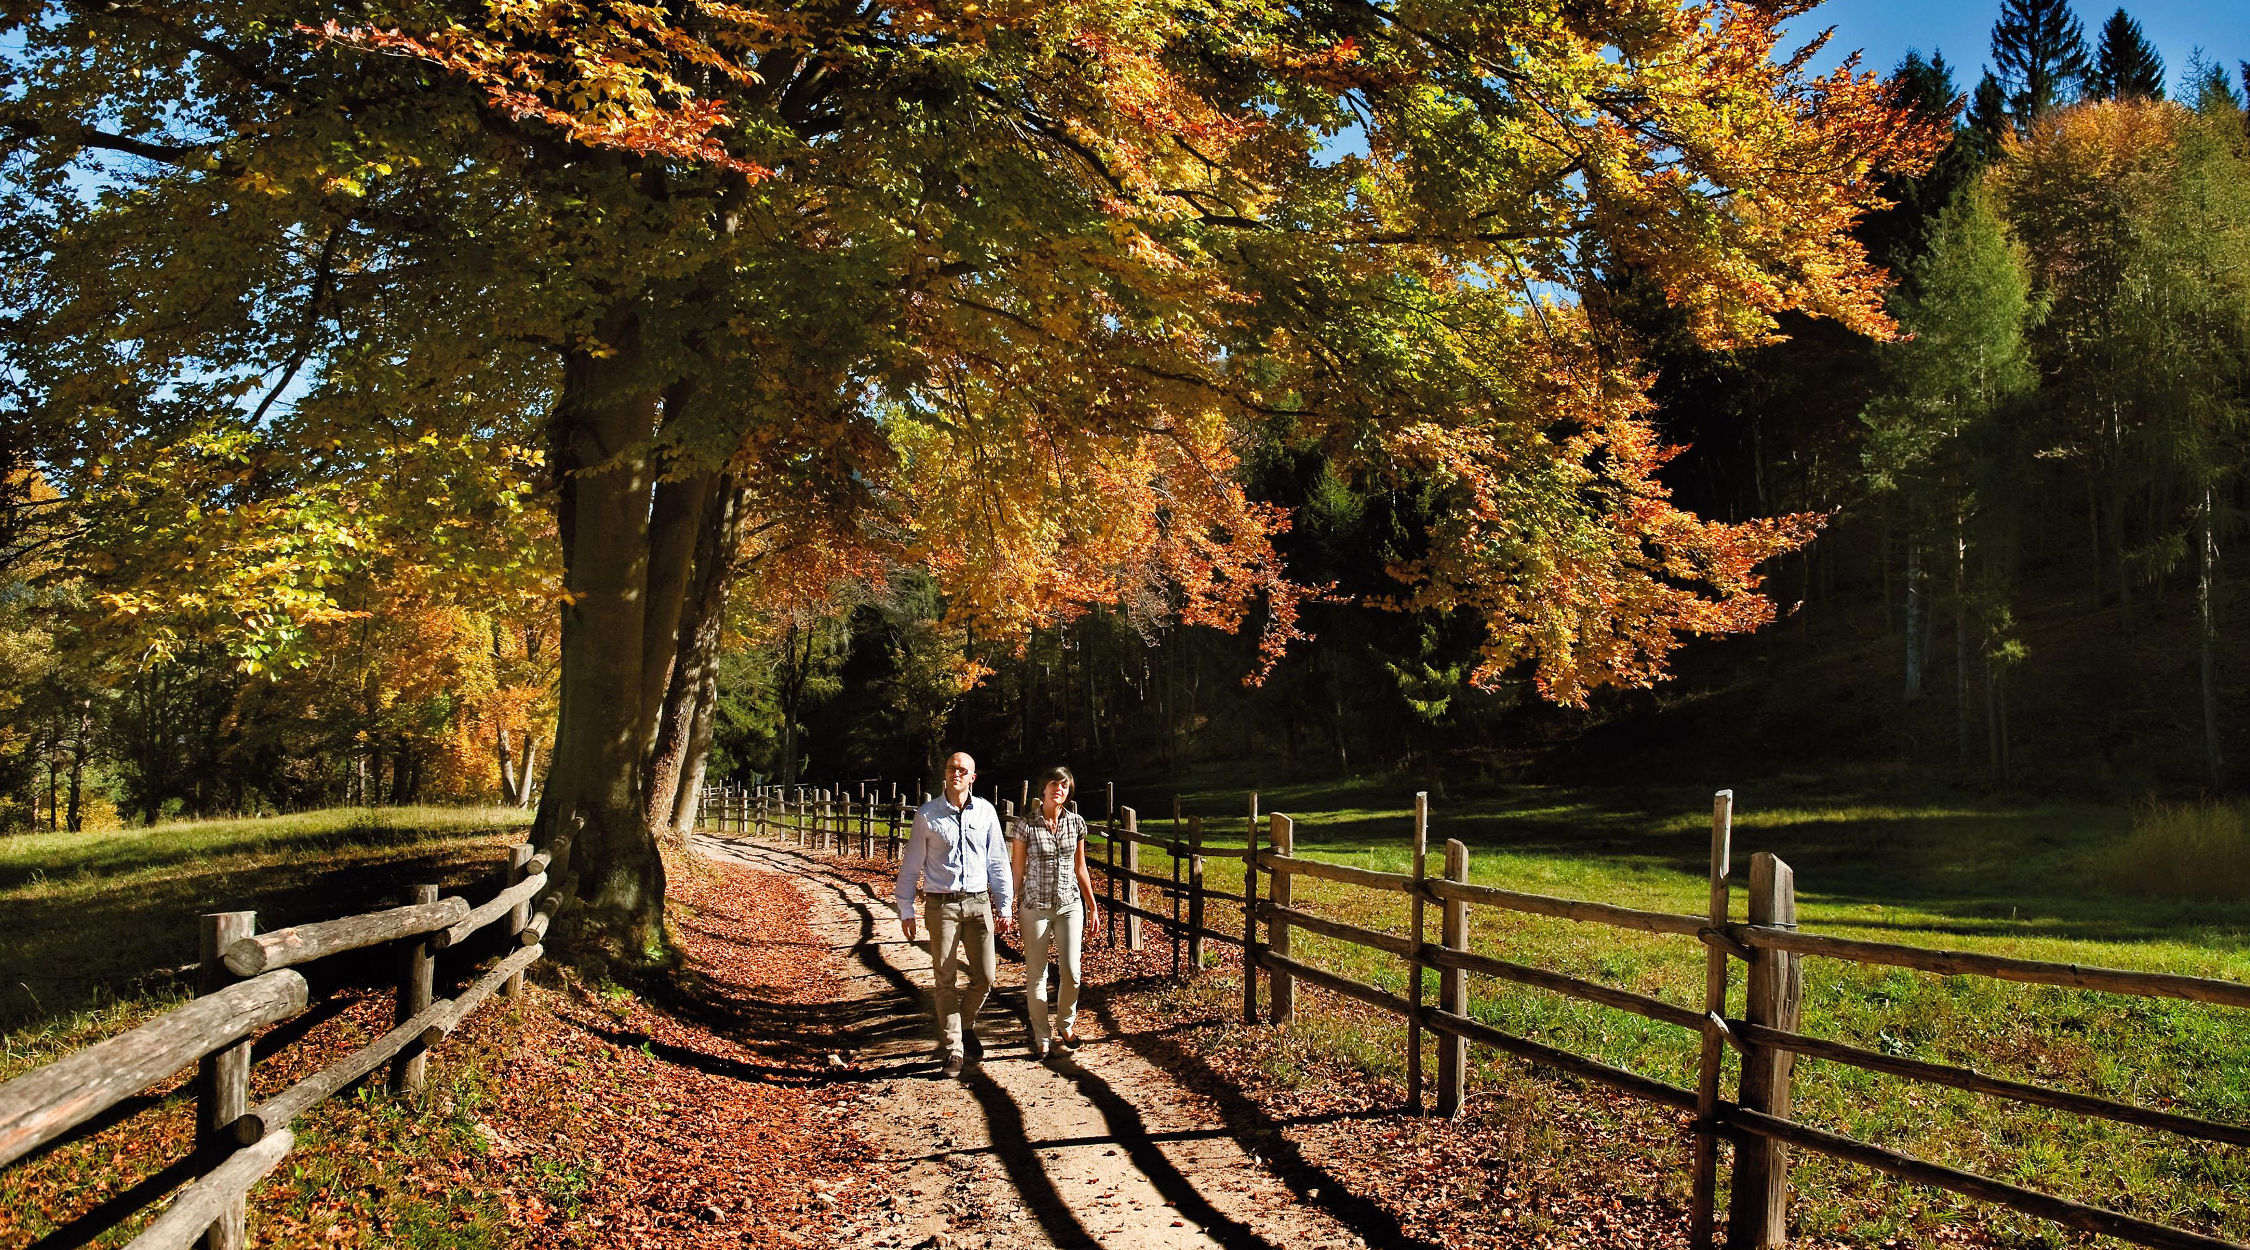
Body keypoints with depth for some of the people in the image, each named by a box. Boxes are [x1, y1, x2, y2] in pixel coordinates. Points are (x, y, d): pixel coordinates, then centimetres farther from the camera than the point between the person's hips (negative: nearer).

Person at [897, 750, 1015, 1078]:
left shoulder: (986, 812, 5)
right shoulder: (927, 815, -1)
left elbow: (998, 862, 10)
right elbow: (911, 865, 3)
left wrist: (1005, 907, 8)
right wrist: (906, 910, 2)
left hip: (978, 902, 2)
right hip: (941, 904, -2)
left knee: (984, 977, 4)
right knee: (945, 980, 0)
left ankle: (966, 1024, 31)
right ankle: (952, 1049, 10)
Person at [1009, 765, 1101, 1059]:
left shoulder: (1076, 823, 3)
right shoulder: (1026, 824, -7)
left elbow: (1080, 869, 12)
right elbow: (1017, 869, -1)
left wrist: (1092, 906, 14)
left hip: (1070, 905, 3)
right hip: (1036, 906, -2)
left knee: (1071, 972, 0)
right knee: (1036, 975, 2)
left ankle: (1065, 1024, 25)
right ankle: (1042, 1039, 16)